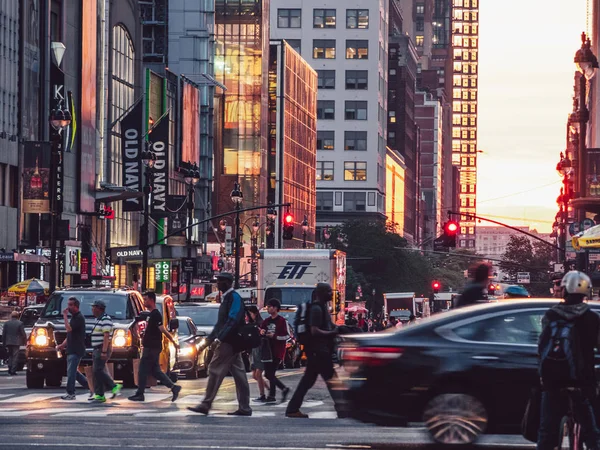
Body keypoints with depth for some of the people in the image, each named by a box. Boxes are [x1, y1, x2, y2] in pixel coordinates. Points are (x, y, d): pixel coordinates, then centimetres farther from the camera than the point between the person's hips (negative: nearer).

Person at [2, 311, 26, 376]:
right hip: (16, 342, -3)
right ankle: (13, 370, -6)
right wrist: (25, 341, 8)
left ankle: (10, 369, 10)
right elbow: (23, 334, -6)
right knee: (15, 356, 0)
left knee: (10, 356, 17)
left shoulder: (6, 323, 3)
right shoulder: (20, 323, -7)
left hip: (8, 342, 3)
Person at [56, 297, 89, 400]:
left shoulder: (79, 317, -13)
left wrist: (65, 316, -17)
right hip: (71, 350, 10)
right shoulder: (74, 317, 19)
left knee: (71, 371, -9)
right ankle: (91, 386, 19)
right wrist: (63, 344, 15)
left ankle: (70, 394, -6)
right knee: (73, 372, 13)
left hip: (76, 350, -10)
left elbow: (69, 329, -25)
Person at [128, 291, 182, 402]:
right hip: (151, 347, 10)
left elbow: (163, 330, -19)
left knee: (143, 371, -3)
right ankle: (174, 387, 8)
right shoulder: (151, 314, 15)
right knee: (155, 371, 11)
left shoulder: (155, 315, -16)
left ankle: (139, 394, 3)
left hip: (152, 348, -10)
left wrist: (174, 342, -22)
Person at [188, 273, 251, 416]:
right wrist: (209, 338, 20)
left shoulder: (234, 298, -12)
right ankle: (244, 408, 8)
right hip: (231, 343, 10)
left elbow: (233, 321, -21)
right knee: (238, 373, 7)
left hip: (228, 343, -10)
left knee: (215, 370, -8)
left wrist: (219, 338, -24)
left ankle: (206, 405, -6)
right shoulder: (226, 298, 18)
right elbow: (221, 323, 24)